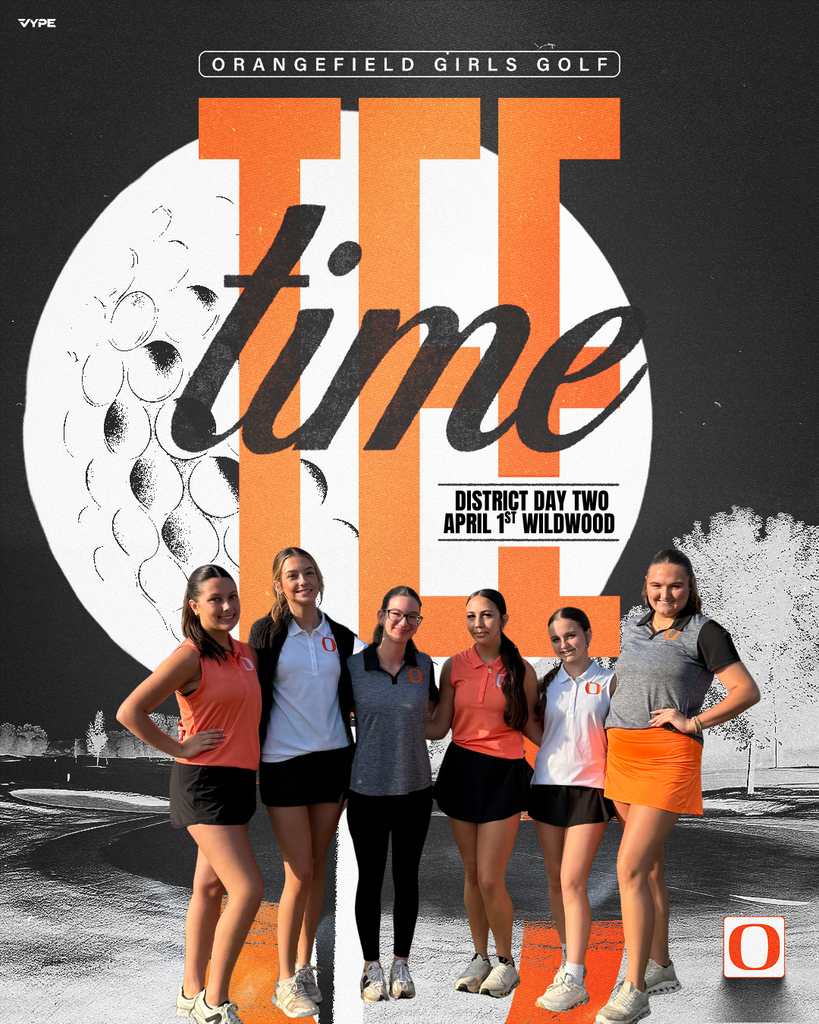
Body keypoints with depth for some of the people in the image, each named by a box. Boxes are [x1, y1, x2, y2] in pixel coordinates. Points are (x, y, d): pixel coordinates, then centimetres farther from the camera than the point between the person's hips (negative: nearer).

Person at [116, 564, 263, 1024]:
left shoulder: (245, 653, 10)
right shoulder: (190, 656, -13)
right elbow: (130, 712, -18)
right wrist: (179, 749, -14)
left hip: (239, 780, 8)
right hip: (204, 783, -8)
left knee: (211, 887, 15)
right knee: (248, 890, -12)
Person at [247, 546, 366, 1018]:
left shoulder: (341, 637, 6)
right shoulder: (268, 631, -4)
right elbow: (256, 695, -3)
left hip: (333, 757, 4)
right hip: (284, 762, -4)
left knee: (318, 868, 9)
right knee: (299, 874, -5)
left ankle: (304, 966, 24)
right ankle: (286, 982, 8)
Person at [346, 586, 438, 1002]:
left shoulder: (424, 666, 0)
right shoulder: (354, 666, -6)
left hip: (414, 786, 2)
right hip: (366, 788, -2)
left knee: (407, 877, 9)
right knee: (370, 877, 6)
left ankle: (401, 964, 24)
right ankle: (372, 966, 21)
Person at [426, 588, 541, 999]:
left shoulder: (521, 670, -1)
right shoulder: (454, 666, 3)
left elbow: (527, 724, 8)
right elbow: (438, 727, 6)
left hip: (503, 774, -2)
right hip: (461, 770, 2)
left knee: (490, 879, -5)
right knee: (471, 874, 10)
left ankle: (506, 962, 16)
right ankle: (480, 957, 27)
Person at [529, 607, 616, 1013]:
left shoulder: (609, 681, 0)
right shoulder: (549, 682, 9)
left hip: (589, 787, -4)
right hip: (547, 783, 4)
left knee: (573, 883, -9)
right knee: (556, 881, 9)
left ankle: (574, 980, -6)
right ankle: (569, 961, 22)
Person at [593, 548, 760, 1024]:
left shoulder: (705, 632, -4)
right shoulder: (634, 629, 14)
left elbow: (747, 691, -9)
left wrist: (694, 722, -15)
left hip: (669, 757, -7)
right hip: (622, 753, 7)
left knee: (630, 868, -14)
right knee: (649, 865, 15)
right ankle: (661, 967, 28)